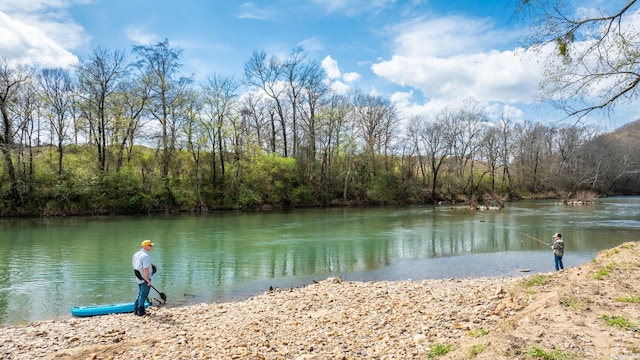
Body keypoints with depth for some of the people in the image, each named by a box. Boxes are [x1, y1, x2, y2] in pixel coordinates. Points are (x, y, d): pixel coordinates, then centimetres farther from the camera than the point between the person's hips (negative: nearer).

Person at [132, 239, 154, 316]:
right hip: (145, 279, -9)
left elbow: (134, 265, 16)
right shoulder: (146, 256, -22)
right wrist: (148, 280, -20)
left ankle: (136, 310, 26)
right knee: (143, 295, 2)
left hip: (138, 278, 9)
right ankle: (140, 312, 8)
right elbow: (145, 269, -25)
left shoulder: (136, 254, 7)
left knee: (140, 294, 21)